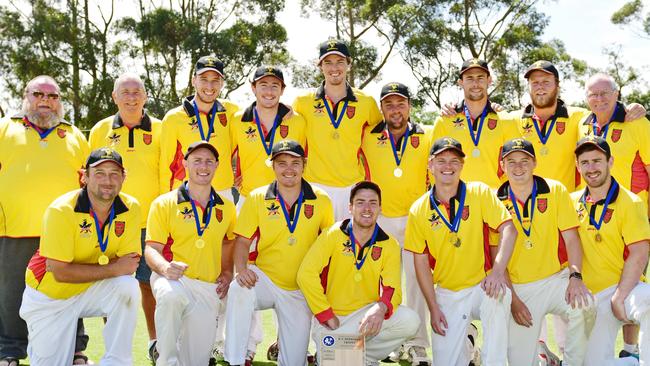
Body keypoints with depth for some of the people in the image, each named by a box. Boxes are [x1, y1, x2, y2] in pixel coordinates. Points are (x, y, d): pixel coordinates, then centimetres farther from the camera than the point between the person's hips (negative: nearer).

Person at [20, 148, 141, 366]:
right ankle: (39, 343, 33)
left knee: (128, 287, -27)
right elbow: (61, 272, -26)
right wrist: (113, 268, -26)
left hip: (90, 290, 2)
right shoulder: (62, 210, -24)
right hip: (49, 296, -2)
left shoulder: (131, 209, -14)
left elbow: (129, 264, -14)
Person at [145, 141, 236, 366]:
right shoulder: (164, 203, 0)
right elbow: (151, 248, -3)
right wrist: (165, 267, -26)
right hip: (174, 279, -3)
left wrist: (227, 273, 7)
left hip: (209, 288, 3)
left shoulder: (226, 208, 11)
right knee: (170, 294, -41)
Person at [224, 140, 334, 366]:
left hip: (301, 290, 1)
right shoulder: (257, 198, -3)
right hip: (264, 278, -1)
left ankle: (284, 343, 39)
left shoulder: (321, 201, -3)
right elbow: (243, 240, -4)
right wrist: (241, 268, -23)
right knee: (239, 290, -35)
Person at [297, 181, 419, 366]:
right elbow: (306, 274, -15)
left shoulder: (389, 245, -1)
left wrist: (380, 308, -34)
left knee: (410, 320, -22)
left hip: (367, 313, 3)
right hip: (331, 317, -2)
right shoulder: (333, 235, -8)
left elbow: (392, 288, -10)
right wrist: (327, 316, -16)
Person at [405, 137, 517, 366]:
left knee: (497, 297, -36)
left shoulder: (480, 193, -4)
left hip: (481, 286, -1)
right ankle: (463, 346, 27)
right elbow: (421, 263, 3)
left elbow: (508, 229, -13)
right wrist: (433, 308, -2)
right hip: (446, 293, 2)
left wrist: (497, 271, -28)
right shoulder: (419, 210, 0)